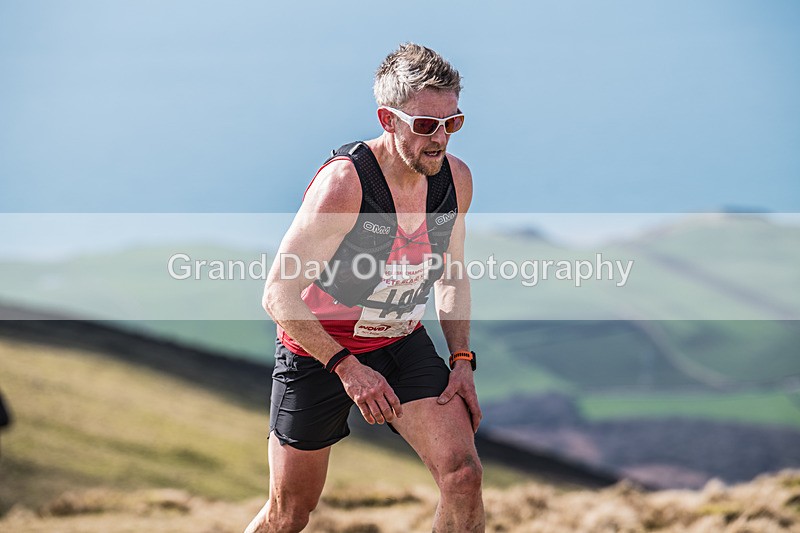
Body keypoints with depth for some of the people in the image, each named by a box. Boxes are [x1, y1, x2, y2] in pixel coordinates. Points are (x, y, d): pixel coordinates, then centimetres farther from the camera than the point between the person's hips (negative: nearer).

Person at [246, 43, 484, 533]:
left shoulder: (456, 179, -9)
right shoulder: (343, 183, -28)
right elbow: (279, 295, -25)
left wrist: (462, 360, -2)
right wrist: (347, 367, -30)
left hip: (403, 345, 4)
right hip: (319, 350, -4)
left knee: (463, 476, -16)